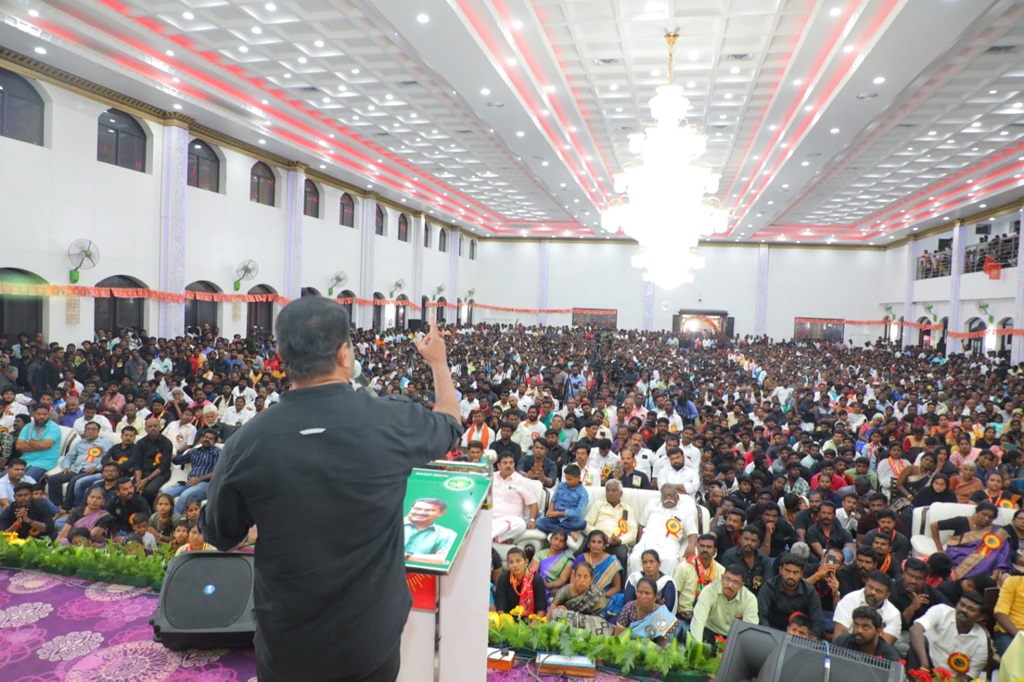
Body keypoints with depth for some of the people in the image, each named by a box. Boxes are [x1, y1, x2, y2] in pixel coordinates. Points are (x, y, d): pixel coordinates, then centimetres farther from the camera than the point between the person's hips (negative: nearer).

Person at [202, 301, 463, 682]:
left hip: (285, 643, 1)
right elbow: (449, 423, 4)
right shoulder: (392, 420, -20)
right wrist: (438, 360, 19)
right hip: (372, 638, 0)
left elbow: (219, 536, 0)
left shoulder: (247, 442, -18)